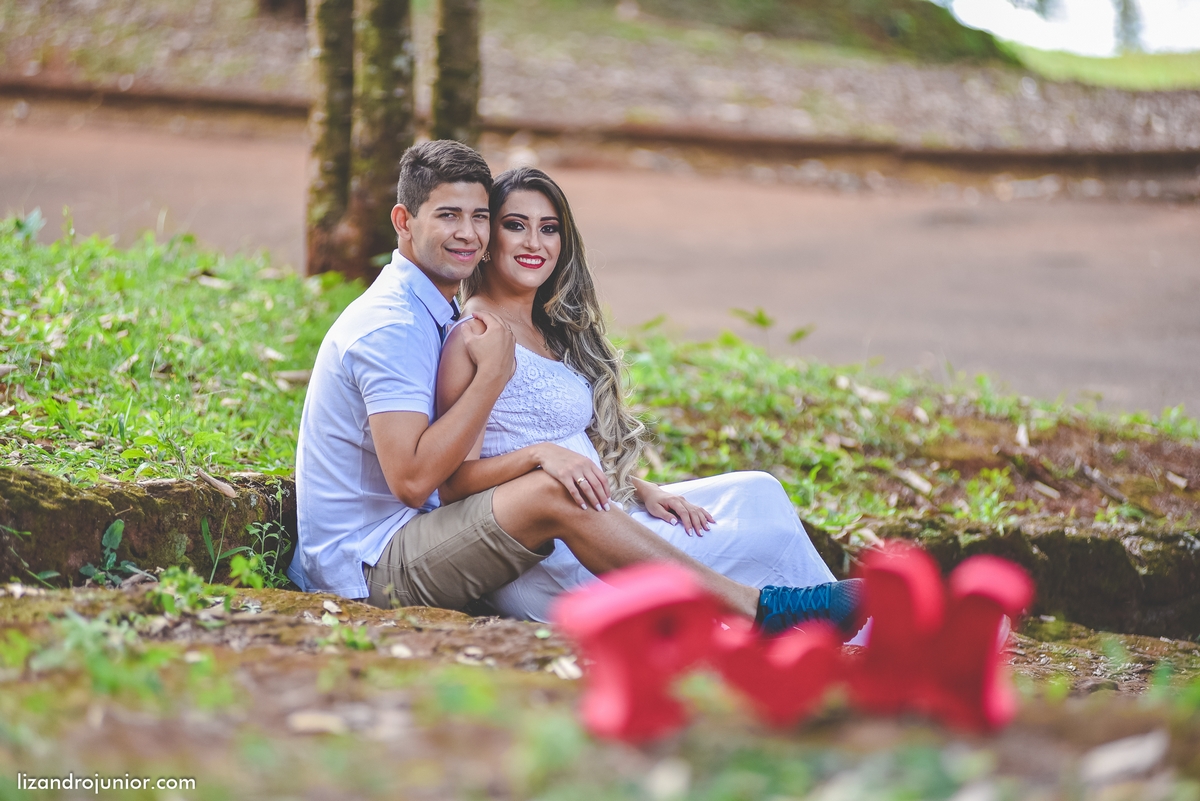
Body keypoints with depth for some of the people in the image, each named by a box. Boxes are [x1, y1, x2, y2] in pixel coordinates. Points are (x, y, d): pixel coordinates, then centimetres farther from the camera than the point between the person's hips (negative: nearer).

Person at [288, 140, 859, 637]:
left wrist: (534, 456, -9)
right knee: (552, 494, -25)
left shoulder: (432, 319, 17)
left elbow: (447, 480, 9)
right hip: (371, 567, -10)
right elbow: (412, 480, -23)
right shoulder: (389, 326, -15)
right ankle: (758, 610, -23)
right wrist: (494, 373, -18)